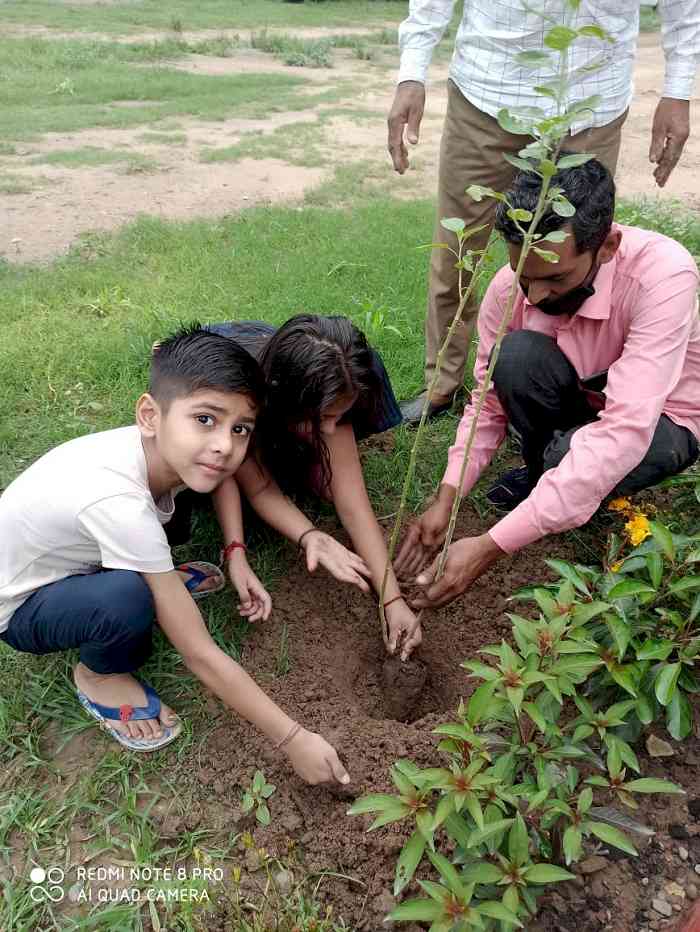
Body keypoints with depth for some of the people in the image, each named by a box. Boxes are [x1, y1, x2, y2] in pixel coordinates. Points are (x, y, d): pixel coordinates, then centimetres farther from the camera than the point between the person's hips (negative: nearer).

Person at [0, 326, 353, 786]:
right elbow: (200, 655, -34)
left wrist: (237, 556, -9)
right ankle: (101, 674, -3)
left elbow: (223, 476, 6)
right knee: (128, 599, -36)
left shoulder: (163, 444, -21)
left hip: (70, 556, 6)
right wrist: (293, 738, -28)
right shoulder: (119, 504, -41)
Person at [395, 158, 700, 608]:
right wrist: (446, 501, -26)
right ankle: (546, 472, -2)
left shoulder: (662, 275, -33)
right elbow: (489, 402, -12)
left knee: (572, 459, -36)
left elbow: (624, 433, -41)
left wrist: (491, 547, -45)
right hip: (579, 402, 4)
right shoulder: (511, 285, -21)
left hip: (660, 420, -3)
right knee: (517, 354, -29)